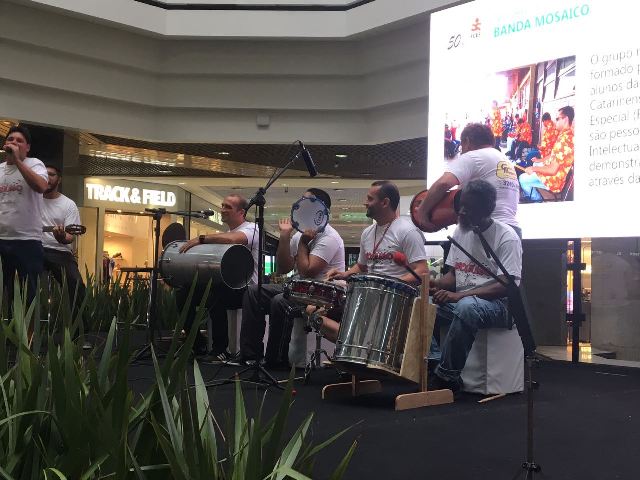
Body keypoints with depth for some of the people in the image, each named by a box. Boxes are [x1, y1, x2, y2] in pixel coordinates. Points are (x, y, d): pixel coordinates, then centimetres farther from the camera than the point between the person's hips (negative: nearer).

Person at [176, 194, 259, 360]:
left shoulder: (251, 229, -8)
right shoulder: (225, 234, 21)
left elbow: (233, 239, -31)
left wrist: (201, 238, -30)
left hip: (245, 288, -8)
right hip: (222, 284, 9)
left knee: (214, 296, -36)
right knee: (182, 293, -5)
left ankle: (220, 350, -21)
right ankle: (198, 345, 4)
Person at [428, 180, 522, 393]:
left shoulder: (506, 238, -13)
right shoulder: (461, 231, 8)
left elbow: (506, 286, -20)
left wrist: (460, 295, -28)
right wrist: (437, 284, -10)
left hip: (498, 304, -6)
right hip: (460, 300, 7)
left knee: (467, 307, -38)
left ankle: (446, 376, -24)